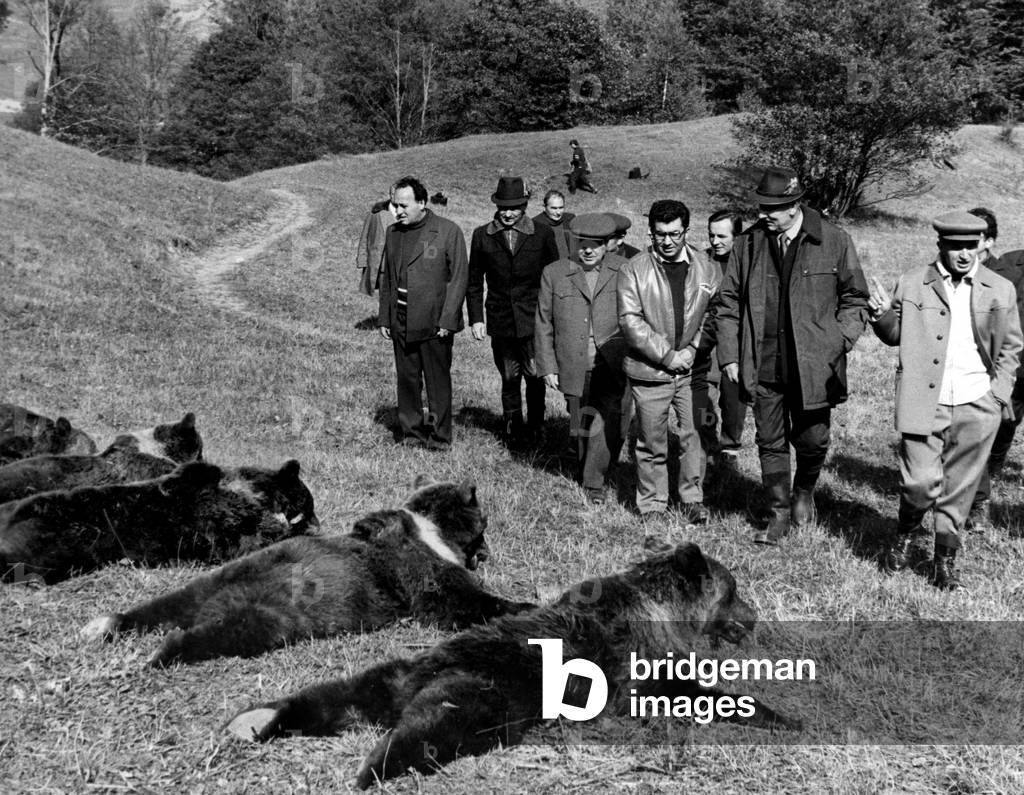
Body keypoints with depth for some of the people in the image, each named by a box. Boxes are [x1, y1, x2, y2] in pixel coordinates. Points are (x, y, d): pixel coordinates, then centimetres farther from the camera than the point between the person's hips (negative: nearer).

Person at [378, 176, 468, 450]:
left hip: (435, 323, -5)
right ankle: (411, 432, 20)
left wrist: (447, 321, -12)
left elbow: (459, 278, -7)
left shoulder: (448, 232, -7)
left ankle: (439, 436, 12)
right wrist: (384, 318, 13)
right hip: (401, 323, 5)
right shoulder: (393, 233, 10)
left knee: (438, 381, 2)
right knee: (406, 380, 9)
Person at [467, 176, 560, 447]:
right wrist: (476, 318, 3)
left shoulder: (542, 235, 2)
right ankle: (512, 429, 21)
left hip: (534, 321, -1)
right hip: (500, 322, 1)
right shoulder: (482, 236, 5)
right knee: (509, 380, 7)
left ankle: (534, 428, 17)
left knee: (535, 378, 0)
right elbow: (474, 282, 10)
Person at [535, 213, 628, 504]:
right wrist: (547, 367, 4)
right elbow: (544, 324, 9)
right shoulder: (554, 274, 7)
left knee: (609, 425, -12)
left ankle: (595, 482, 0)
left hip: (613, 368, -1)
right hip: (575, 369, 1)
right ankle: (587, 474, 28)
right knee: (582, 428, 9)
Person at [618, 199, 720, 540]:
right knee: (651, 443, 6)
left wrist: (693, 350, -10)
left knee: (694, 436, 3)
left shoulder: (706, 270, 5)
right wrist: (666, 355, -13)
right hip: (649, 372, -1)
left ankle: (692, 499, 19)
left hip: (693, 371, 2)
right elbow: (630, 320, -9)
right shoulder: (633, 270, -3)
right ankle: (651, 506, 18)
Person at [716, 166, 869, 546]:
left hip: (813, 366, -2)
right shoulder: (747, 244, 2)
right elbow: (728, 303, 8)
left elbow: (855, 298, 5)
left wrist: (839, 341, -8)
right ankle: (780, 513, 23)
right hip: (763, 368, 2)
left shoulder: (834, 242, -3)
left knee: (813, 442, 6)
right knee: (770, 443, 8)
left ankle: (804, 490, 37)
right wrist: (729, 355, 1)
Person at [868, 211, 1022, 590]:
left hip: (976, 406, 2)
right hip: (925, 402, -1)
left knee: (959, 487, 7)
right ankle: (907, 531, 24)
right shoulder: (912, 284, 2)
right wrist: (882, 315, -10)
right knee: (921, 481, -7)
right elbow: (895, 336, 11)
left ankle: (945, 556, 24)